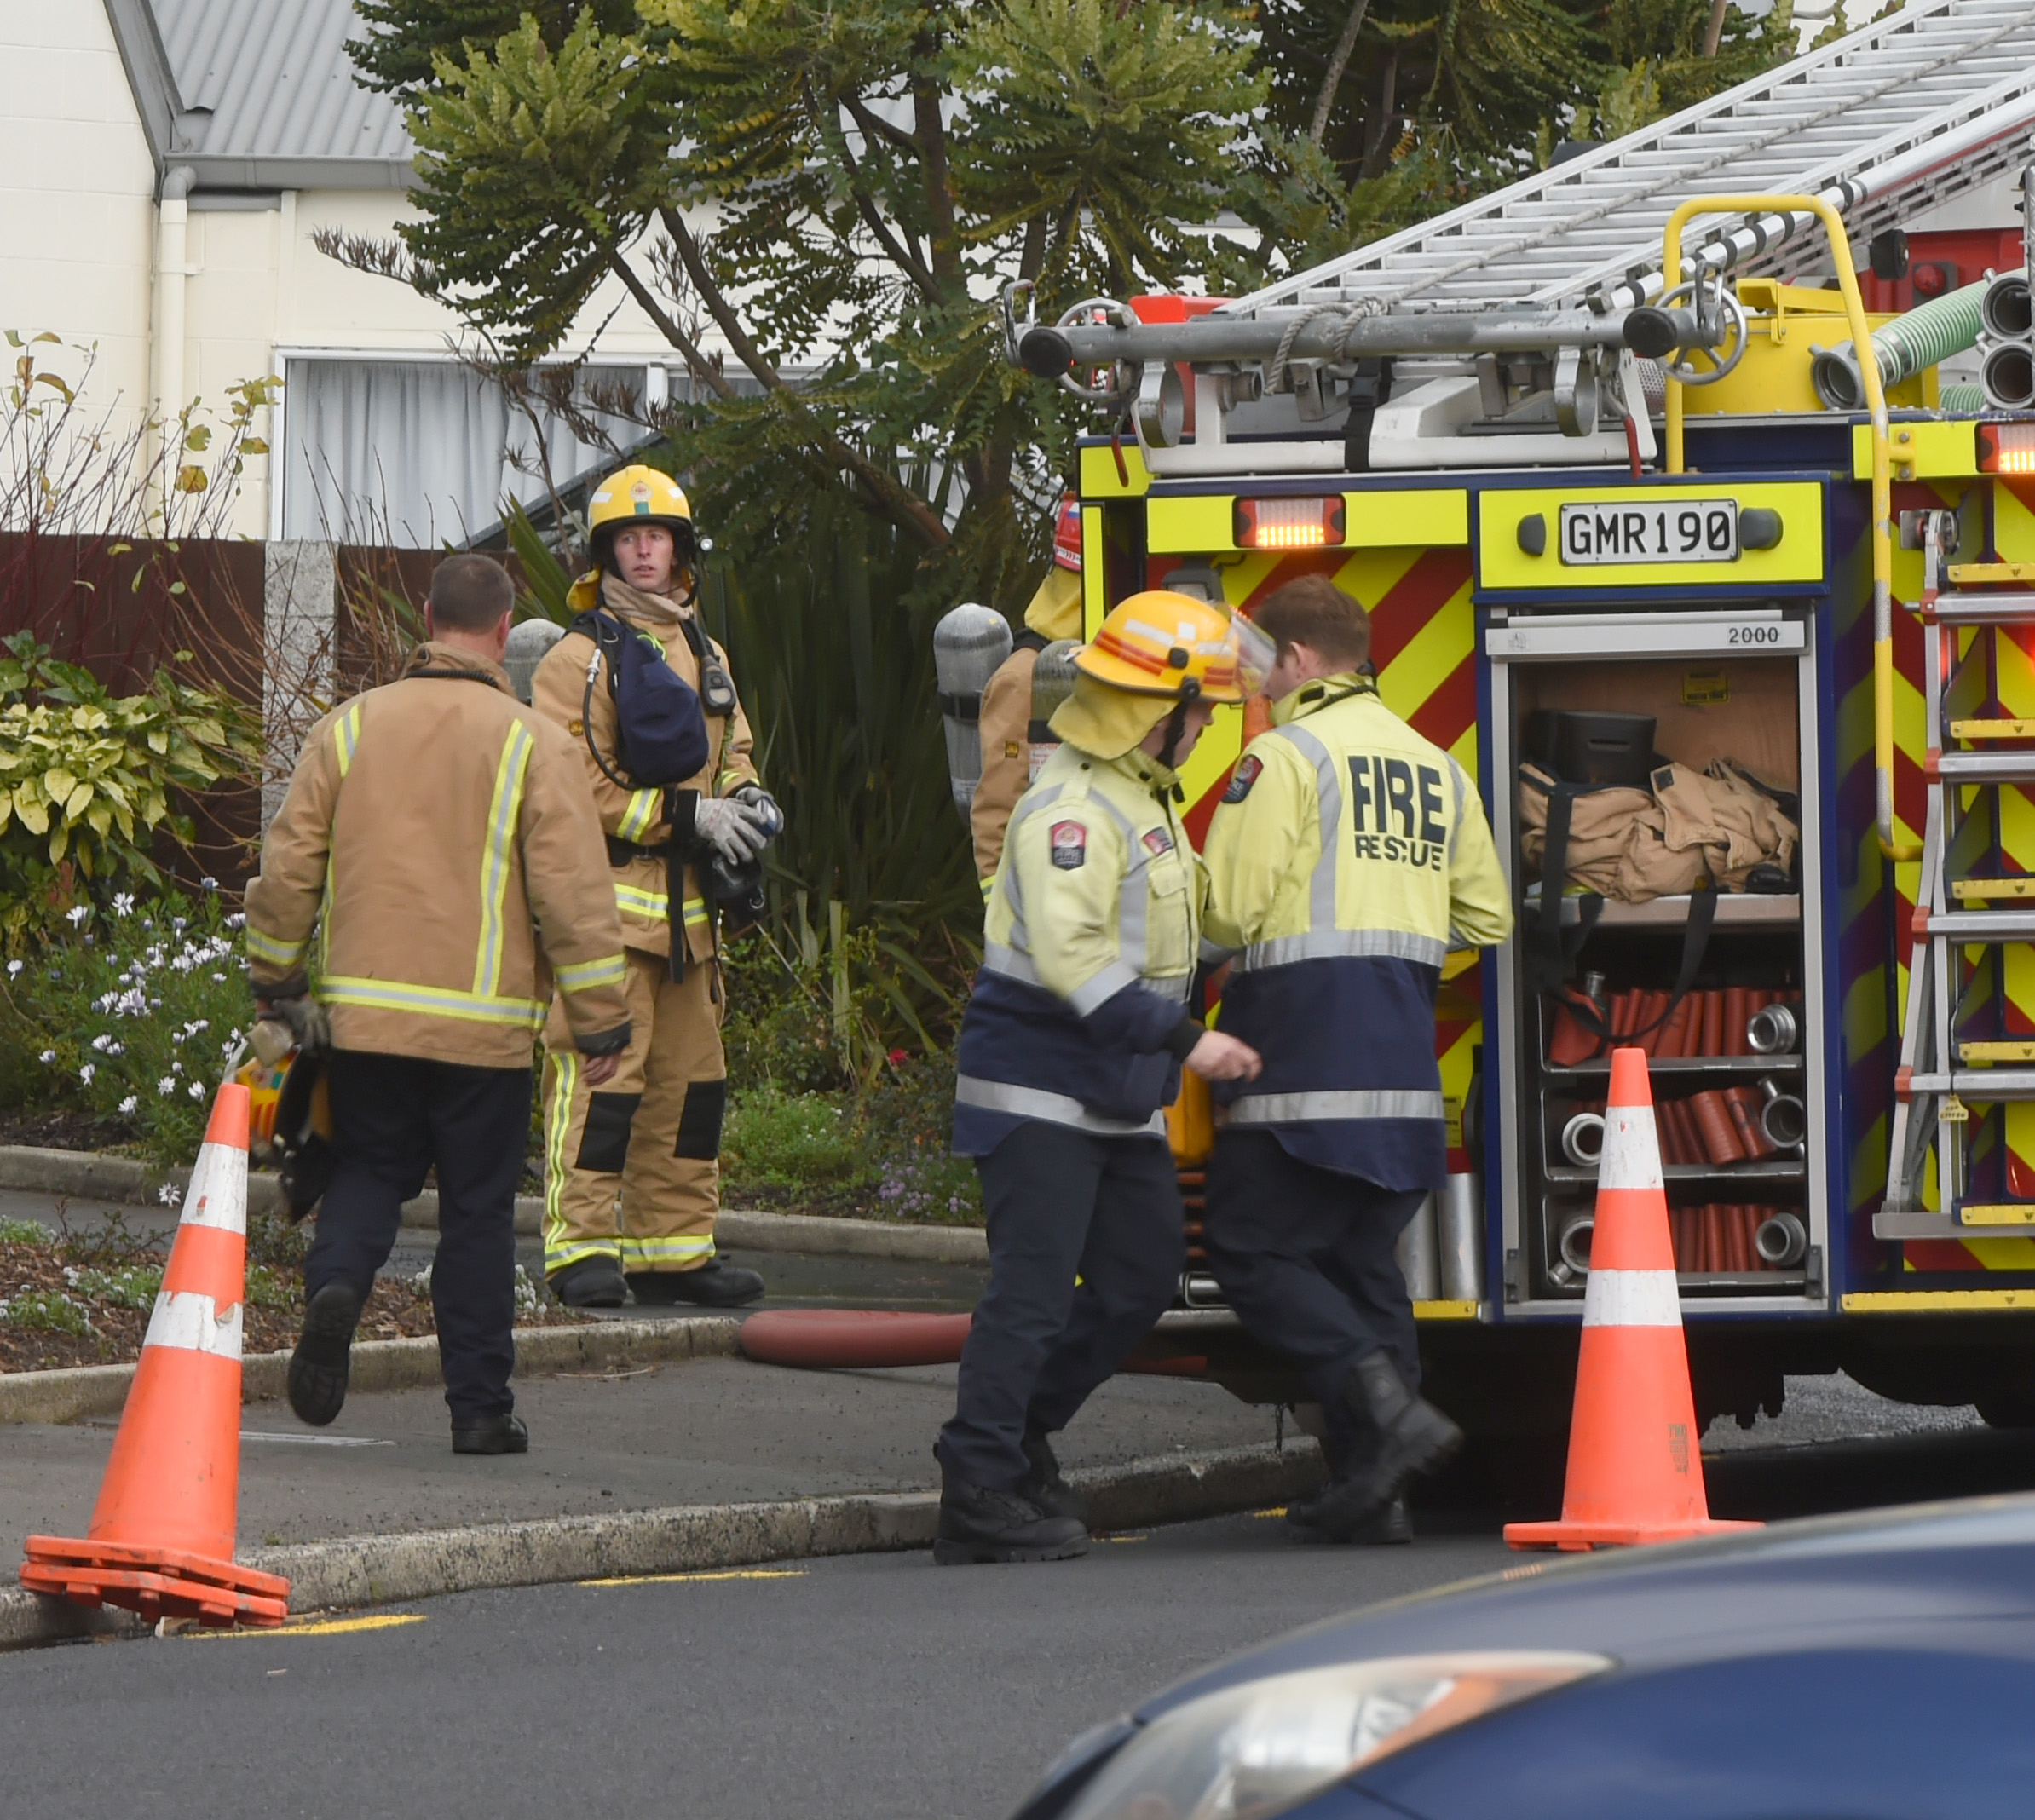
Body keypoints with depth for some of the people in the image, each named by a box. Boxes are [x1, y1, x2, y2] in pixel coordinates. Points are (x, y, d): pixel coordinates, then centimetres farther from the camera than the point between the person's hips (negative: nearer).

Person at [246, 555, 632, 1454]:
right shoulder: (533, 745, -5)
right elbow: (573, 891, -7)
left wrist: (276, 978, 18)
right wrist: (601, 1017, 0)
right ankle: (480, 1405, 9)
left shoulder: (349, 728, 3)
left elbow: (288, 866, 4)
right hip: (483, 1024, -2)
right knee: (478, 1210, 7)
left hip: (361, 1011, 2)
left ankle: (336, 1281, -13)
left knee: (368, 1169, 18)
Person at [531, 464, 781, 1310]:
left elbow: (729, 750, 29)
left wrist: (744, 796, 5)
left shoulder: (705, 655, 18)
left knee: (690, 1076, 11)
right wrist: (687, 812, -16)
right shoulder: (582, 658, -7)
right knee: (602, 1070, -12)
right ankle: (580, 1248, -11)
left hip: (685, 904, 8)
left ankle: (672, 1248, 18)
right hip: (607, 891, -8)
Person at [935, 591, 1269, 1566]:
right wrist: (1185, 1041, -28)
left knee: (1143, 1275, 12)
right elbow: (1071, 958, -28)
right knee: (1033, 1290, -10)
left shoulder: (1142, 798, 16)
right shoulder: (1072, 809, -19)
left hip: (1119, 1099, 10)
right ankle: (979, 1497, -8)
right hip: (1042, 1089, -10)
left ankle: (1017, 1434, 24)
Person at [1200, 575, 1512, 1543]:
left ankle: (1386, 1404, -18)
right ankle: (1372, 1487, 7)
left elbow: (1228, 910, -12)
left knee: (1251, 1246, -2)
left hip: (1304, 1048, -7)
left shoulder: (1286, 756, -7)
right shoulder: (1436, 768, 16)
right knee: (1364, 1260, 11)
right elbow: (1485, 919, 18)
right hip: (1406, 1059, 7)